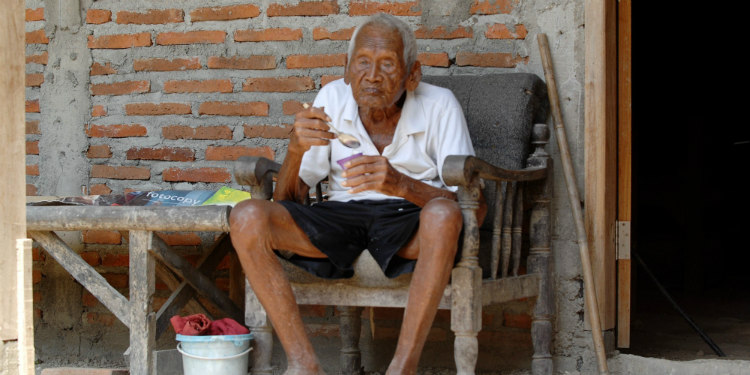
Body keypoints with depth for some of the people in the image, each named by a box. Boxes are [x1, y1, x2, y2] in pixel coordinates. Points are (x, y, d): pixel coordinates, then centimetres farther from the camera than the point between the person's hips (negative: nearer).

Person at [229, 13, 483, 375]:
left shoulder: (439, 106, -7)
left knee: (442, 214, -38)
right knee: (247, 217, -21)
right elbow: (287, 200, 1)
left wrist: (402, 185, -31)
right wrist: (296, 148, -22)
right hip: (341, 215, 3)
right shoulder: (333, 98, 1)